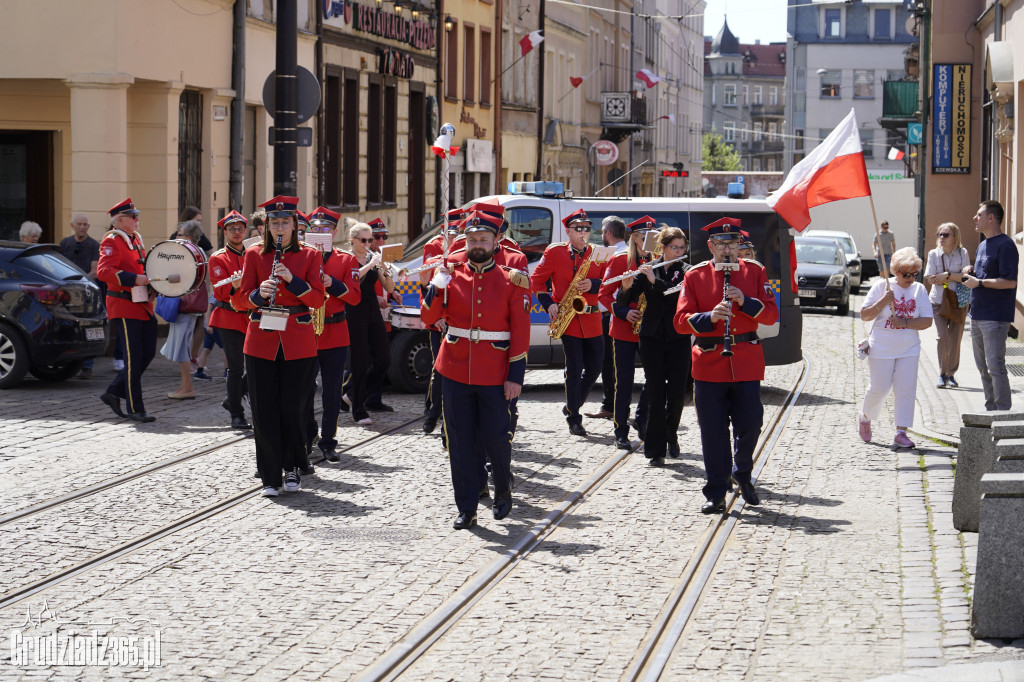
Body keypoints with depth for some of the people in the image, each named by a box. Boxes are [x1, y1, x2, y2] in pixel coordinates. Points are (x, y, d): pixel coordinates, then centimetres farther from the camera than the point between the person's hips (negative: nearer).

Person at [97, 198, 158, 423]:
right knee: (133, 358, -5)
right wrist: (134, 279, -29)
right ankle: (135, 409, 1)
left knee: (148, 354, 9)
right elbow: (104, 271, -23)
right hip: (124, 306, -9)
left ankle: (114, 393, 21)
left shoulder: (136, 239, 16)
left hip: (143, 305, 9)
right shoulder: (111, 241, -10)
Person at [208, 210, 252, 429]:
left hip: (251, 318, 5)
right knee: (236, 368, -6)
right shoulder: (218, 258, -2)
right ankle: (237, 415, 3)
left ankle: (232, 401, 24)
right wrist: (234, 287, -32)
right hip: (229, 318, -5)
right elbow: (221, 291, -12)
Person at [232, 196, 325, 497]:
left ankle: (292, 468, 18)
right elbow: (240, 299, 4)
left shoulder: (309, 256, 5)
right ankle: (270, 477, 6)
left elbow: (317, 299, -3)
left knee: (293, 408, 1)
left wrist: (292, 279, -18)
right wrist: (259, 293, -17)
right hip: (261, 341, 1)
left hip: (298, 342, -1)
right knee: (264, 410, 0)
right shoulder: (254, 255, 7)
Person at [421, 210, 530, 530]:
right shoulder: (451, 275, 4)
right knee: (461, 441, 4)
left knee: (495, 437, 2)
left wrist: (516, 375, -7)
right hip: (455, 370, 2)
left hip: (495, 374, -2)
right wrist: (437, 286, -16)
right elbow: (429, 317, 0)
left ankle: (503, 491, 29)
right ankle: (467, 508, 11)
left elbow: (521, 331, -1)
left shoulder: (510, 280, 0)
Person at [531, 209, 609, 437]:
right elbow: (537, 280, 5)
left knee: (595, 367, 5)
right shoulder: (554, 252, 1)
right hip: (567, 318, -4)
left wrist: (592, 285, -15)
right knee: (575, 368, -6)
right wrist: (549, 304, -8)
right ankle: (574, 418, 2)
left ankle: (572, 407, 26)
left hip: (592, 319, 4)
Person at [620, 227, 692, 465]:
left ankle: (671, 435, 26)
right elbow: (624, 301, 1)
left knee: (677, 392, -1)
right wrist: (626, 287, -20)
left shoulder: (687, 270, 2)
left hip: (678, 338, 0)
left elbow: (682, 293, -18)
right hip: (651, 338, 0)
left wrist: (655, 280, -24)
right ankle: (655, 450, 1)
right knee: (655, 393, -3)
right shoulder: (647, 269, 5)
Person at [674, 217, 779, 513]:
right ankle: (716, 494, 8)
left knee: (750, 424, 0)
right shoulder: (695, 276, 4)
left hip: (747, 362, 1)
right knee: (713, 431, 0)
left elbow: (771, 314, 2)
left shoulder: (755, 272, 7)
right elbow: (680, 320, -1)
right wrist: (710, 317, -19)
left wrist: (745, 302, -15)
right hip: (708, 363, -1)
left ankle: (742, 474, 28)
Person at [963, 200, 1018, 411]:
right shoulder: (982, 245, 17)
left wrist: (979, 282, -18)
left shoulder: (1005, 245, -14)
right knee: (983, 367, 14)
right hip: (977, 315, 10)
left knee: (995, 366, -10)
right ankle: (991, 409, 22)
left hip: (995, 317, -10)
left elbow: (1010, 282, -21)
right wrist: (971, 272, 6)